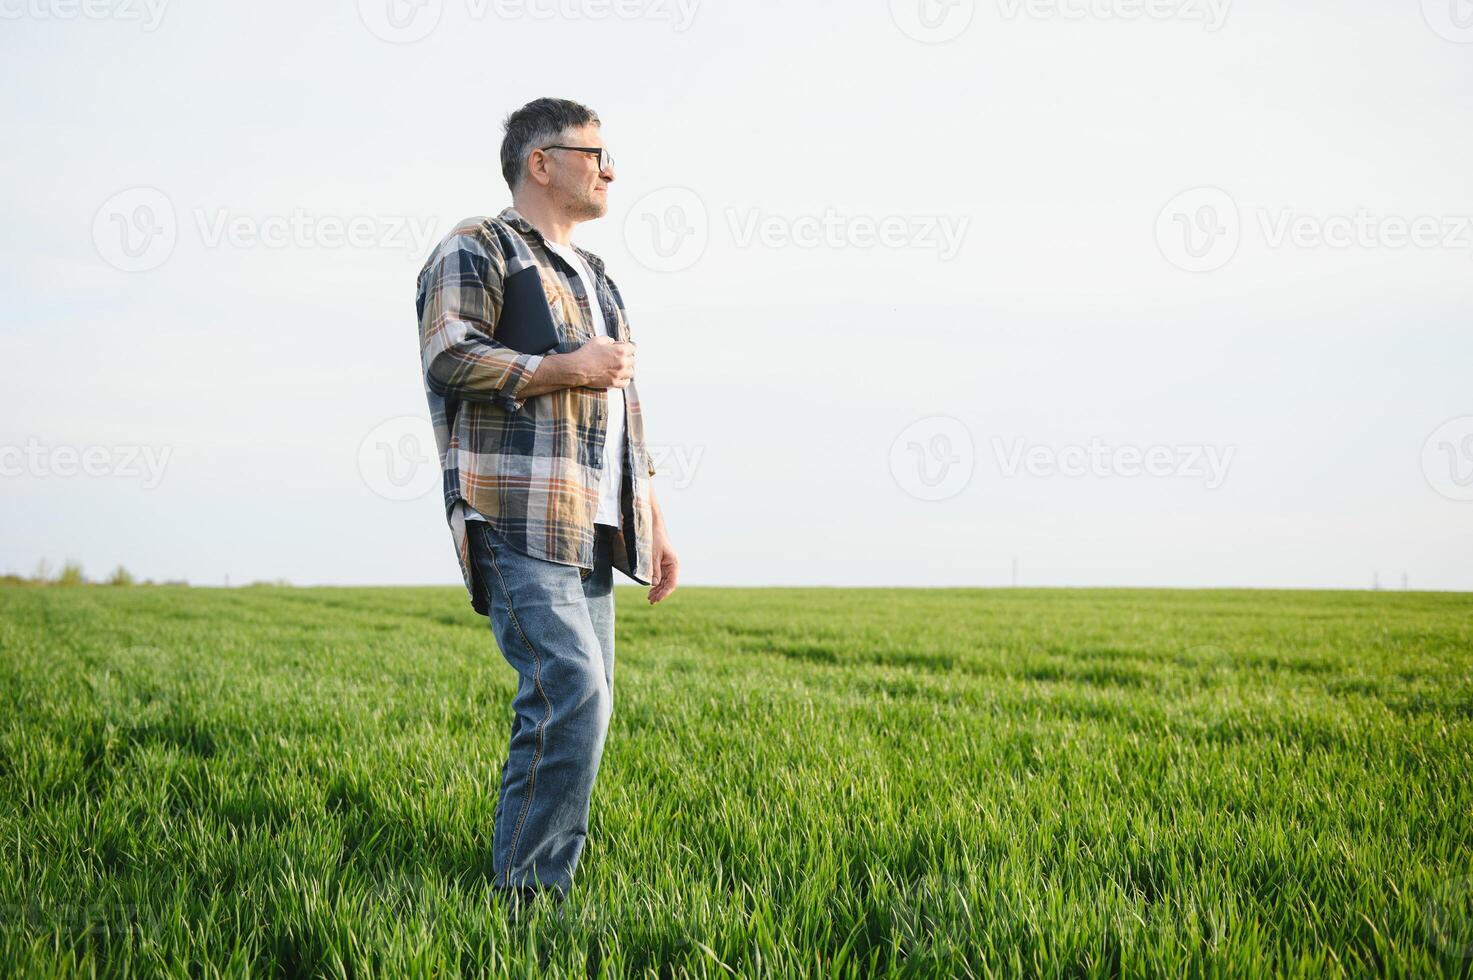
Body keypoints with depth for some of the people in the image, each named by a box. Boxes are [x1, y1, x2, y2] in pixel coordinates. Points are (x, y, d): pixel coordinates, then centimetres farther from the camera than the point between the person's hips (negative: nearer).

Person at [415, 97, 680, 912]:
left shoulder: (592, 275, 28)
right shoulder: (476, 250, 2)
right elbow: (448, 359, -15)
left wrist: (654, 526, 23)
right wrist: (568, 366, -9)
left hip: (589, 530, 9)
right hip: (518, 520, -9)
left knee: (580, 705, 4)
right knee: (572, 693, -19)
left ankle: (548, 886, 9)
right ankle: (523, 891, -13)